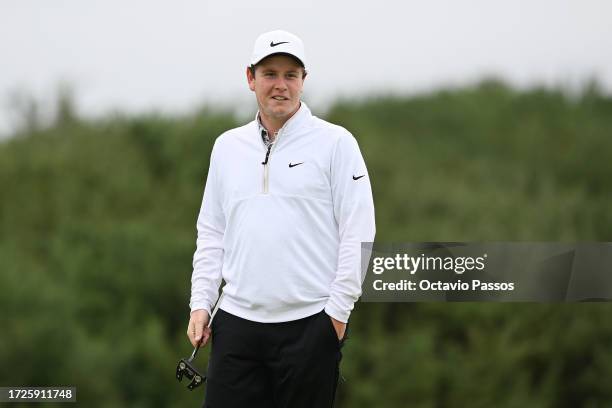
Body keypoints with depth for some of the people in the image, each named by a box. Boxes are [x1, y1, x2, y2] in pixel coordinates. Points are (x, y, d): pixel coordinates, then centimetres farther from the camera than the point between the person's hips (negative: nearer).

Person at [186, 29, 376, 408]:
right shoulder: (227, 146, 14)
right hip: (237, 320, 4)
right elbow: (211, 233, 17)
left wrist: (338, 308, -9)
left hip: (308, 325, -4)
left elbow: (358, 232, -4)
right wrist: (201, 303, 7)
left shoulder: (335, 142, -1)